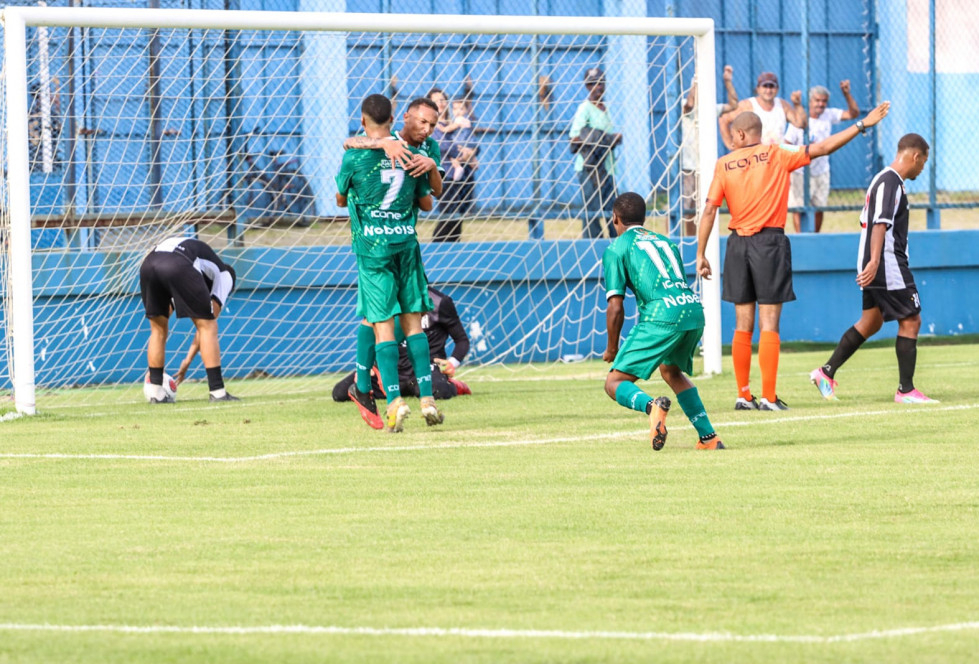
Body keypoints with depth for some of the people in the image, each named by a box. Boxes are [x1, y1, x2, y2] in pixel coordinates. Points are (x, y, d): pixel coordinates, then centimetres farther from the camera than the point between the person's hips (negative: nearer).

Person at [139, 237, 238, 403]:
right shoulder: (224, 275, 29)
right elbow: (206, 322, 22)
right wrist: (189, 360, 27)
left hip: (148, 264, 6)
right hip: (179, 267, -6)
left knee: (158, 329, 22)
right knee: (208, 326, 8)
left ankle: (157, 393, 20)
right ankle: (217, 392, 4)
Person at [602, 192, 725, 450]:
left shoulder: (616, 249, 11)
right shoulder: (664, 242, 30)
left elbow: (615, 307, 4)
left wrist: (612, 348, 18)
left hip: (663, 315, -6)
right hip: (694, 309, 6)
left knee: (615, 383, 1)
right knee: (671, 371, 32)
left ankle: (651, 405, -32)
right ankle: (709, 437, 22)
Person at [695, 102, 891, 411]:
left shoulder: (723, 165, 3)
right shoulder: (777, 156, -1)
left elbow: (709, 210, -1)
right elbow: (821, 148, -4)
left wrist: (701, 254, 3)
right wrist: (862, 125, 1)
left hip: (738, 244, 2)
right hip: (770, 242, -2)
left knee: (743, 325, 9)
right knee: (769, 325, -3)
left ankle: (743, 395, 9)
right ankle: (768, 397, -7)